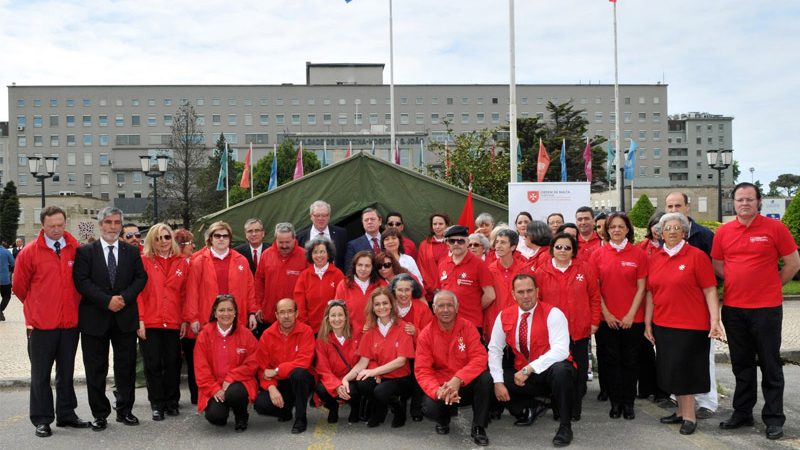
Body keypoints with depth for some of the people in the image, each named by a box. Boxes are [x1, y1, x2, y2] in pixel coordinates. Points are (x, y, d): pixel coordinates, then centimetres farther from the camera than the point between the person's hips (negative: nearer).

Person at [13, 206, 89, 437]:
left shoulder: (76, 249, 1)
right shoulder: (29, 252, -5)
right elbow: (20, 286, 5)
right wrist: (35, 308, 12)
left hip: (70, 322, 3)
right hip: (42, 323, -3)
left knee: (66, 372, 13)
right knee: (41, 374, 4)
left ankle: (66, 414, 24)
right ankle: (42, 420, 13)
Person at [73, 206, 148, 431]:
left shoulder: (132, 251, 8)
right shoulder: (85, 251, 0)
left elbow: (141, 278, 3)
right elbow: (82, 281, -8)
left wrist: (124, 297, -12)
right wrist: (107, 301, -16)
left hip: (126, 318, 2)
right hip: (95, 318, -2)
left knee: (126, 366, 8)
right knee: (96, 369, 5)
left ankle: (125, 410, 20)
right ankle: (100, 414, 16)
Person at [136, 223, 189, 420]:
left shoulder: (182, 262, 8)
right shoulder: (144, 261, 0)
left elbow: (185, 293, 9)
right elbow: (138, 292, -2)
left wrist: (185, 320, 3)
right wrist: (139, 319, -9)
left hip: (174, 322, 2)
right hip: (150, 322, -2)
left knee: (173, 363, 6)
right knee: (153, 364, 3)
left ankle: (171, 402, 20)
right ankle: (157, 404, 13)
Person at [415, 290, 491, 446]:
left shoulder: (467, 327, -8)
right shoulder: (426, 334, -8)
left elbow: (479, 358, -17)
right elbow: (422, 370, -12)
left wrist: (458, 379, -33)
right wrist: (437, 390, -33)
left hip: (466, 384, 1)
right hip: (441, 386, 0)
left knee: (485, 378, -30)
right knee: (430, 408, -30)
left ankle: (478, 427, -9)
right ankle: (443, 419, 11)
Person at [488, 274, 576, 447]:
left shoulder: (552, 314, -15)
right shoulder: (504, 316, -1)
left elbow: (561, 350, -26)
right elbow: (495, 349, -1)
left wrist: (529, 369, -32)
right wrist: (498, 381, -15)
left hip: (550, 372, -4)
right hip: (521, 374, 5)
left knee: (560, 370, -37)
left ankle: (565, 426, -17)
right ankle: (526, 411, 13)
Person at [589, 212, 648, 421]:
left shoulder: (638, 254, 0)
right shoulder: (598, 254, 3)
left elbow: (641, 287, -1)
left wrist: (631, 314, -8)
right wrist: (605, 313, -5)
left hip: (632, 319, -1)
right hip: (606, 318, 1)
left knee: (630, 362, 5)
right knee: (611, 360, 4)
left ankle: (629, 403, 16)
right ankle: (616, 402, 15)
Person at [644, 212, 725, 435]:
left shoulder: (697, 256, -7)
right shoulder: (655, 258, 8)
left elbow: (710, 291, -9)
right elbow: (650, 292, 11)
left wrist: (715, 320, -17)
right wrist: (648, 323, 9)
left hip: (690, 325, -5)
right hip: (662, 325, 5)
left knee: (682, 370, -4)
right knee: (670, 370, 11)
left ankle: (689, 416, 10)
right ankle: (681, 411, 26)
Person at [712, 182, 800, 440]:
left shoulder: (775, 228, -5)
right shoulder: (723, 232, 4)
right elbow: (717, 265, 13)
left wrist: (771, 285, 2)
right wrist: (740, 283, 5)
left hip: (766, 308, -3)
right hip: (733, 308, 4)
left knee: (770, 365, 4)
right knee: (741, 365, 14)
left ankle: (774, 419, 14)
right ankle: (742, 413, 25)